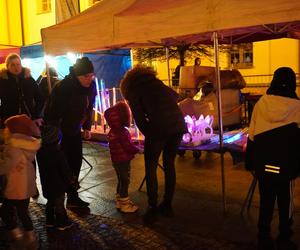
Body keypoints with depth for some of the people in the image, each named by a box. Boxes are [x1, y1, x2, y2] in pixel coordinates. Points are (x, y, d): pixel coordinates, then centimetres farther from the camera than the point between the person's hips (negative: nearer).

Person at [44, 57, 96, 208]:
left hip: (75, 130, 7)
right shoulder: (63, 87, -26)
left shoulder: (91, 85, -6)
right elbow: (52, 112, -26)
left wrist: (87, 127, 8)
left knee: (76, 162, 10)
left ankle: (73, 197, 24)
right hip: (59, 130, -6)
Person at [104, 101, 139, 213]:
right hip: (123, 160, -9)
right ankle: (125, 204, 10)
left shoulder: (112, 131, 6)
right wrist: (137, 150, -4)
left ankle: (119, 201, 32)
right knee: (125, 181, 1)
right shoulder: (122, 132, -24)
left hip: (116, 160, 9)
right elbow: (128, 146, -22)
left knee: (121, 181, 20)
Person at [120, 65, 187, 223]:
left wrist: (149, 134, 17)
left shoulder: (133, 90, 11)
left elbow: (139, 118, 3)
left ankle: (153, 209, 12)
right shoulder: (155, 81, 25)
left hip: (159, 127, -5)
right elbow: (175, 96, 35)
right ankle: (167, 205, 27)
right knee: (169, 164, 18)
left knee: (151, 167, 10)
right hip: (178, 124, 5)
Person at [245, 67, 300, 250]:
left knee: (265, 202, 15)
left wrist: (250, 161, 9)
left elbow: (251, 136, 0)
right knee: (285, 204, 14)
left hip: (263, 163, 2)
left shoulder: (261, 103, -4)